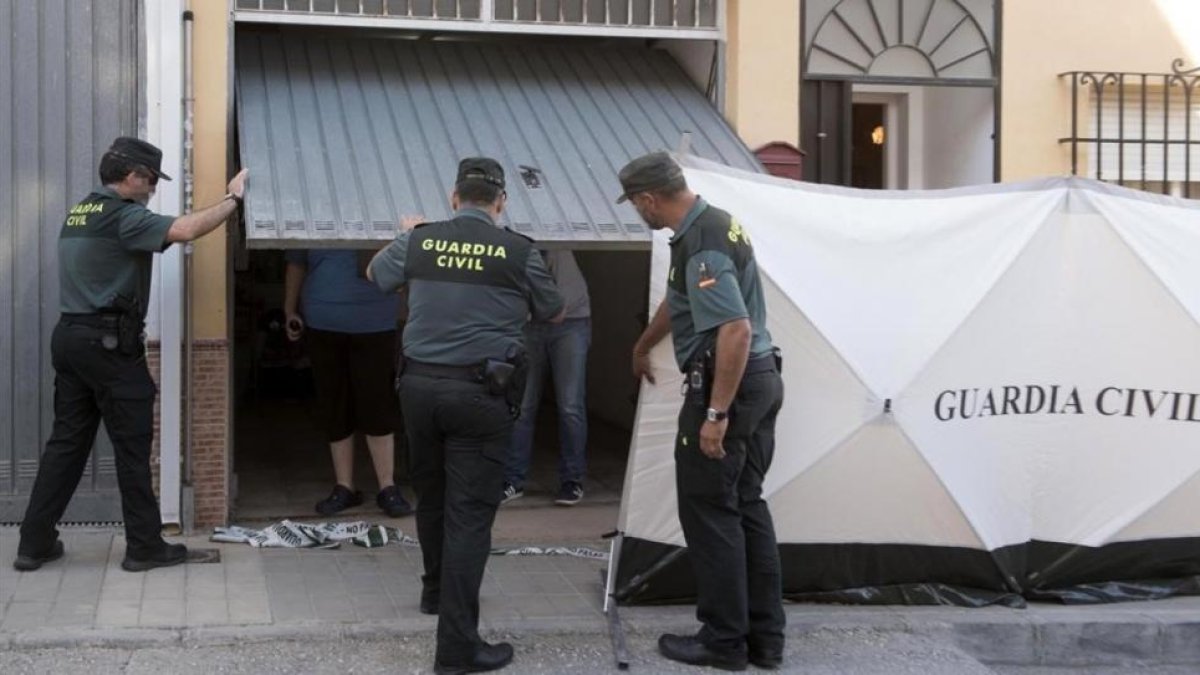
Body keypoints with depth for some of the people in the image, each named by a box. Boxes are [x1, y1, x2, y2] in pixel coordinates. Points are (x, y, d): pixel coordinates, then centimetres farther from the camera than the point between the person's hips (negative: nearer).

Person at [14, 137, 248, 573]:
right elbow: (186, 230, -26)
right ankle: (144, 546, 7)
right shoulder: (122, 216, -13)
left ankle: (35, 543, 11)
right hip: (108, 342, -9)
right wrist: (233, 198, -15)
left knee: (67, 439, 11)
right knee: (132, 445, 0)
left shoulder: (80, 212, 16)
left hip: (71, 336, 9)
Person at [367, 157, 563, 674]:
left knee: (430, 494, 24)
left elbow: (374, 274, 24)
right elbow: (554, 314, 11)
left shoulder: (419, 241, 2)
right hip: (480, 392, -4)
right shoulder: (519, 251, -6)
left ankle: (436, 591, 45)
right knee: (469, 511, -3)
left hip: (420, 384, 4)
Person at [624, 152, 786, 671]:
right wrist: (641, 348, 41)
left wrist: (716, 414, -26)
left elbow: (737, 330, -28)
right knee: (746, 506, 14)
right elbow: (678, 300, 28)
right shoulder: (714, 221, 12)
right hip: (761, 380, 10)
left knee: (709, 511, 1)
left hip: (727, 386, -10)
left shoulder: (702, 245, -21)